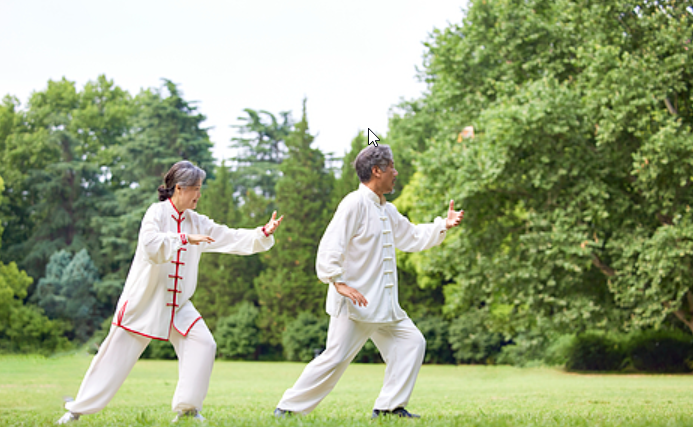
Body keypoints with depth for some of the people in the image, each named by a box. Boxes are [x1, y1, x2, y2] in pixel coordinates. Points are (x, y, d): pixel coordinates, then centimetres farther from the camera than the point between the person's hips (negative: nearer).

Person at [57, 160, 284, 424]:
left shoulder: (197, 223, 6)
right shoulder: (157, 213, -12)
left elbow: (232, 239, 5)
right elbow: (151, 246, -30)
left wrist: (263, 234, -6)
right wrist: (185, 239, -29)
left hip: (178, 305, 6)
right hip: (143, 301, -5)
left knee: (203, 344, -12)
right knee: (116, 356, 0)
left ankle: (187, 408, -3)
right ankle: (78, 410, 14)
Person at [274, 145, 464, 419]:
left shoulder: (387, 211, 18)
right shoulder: (355, 204, -12)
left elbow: (412, 237, 30)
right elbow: (330, 246, -21)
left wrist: (444, 225, 21)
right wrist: (339, 281, -30)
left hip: (383, 303, 10)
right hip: (355, 301, -9)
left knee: (411, 342, 5)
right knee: (336, 358, -12)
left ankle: (389, 406, 9)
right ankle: (288, 408, -2)